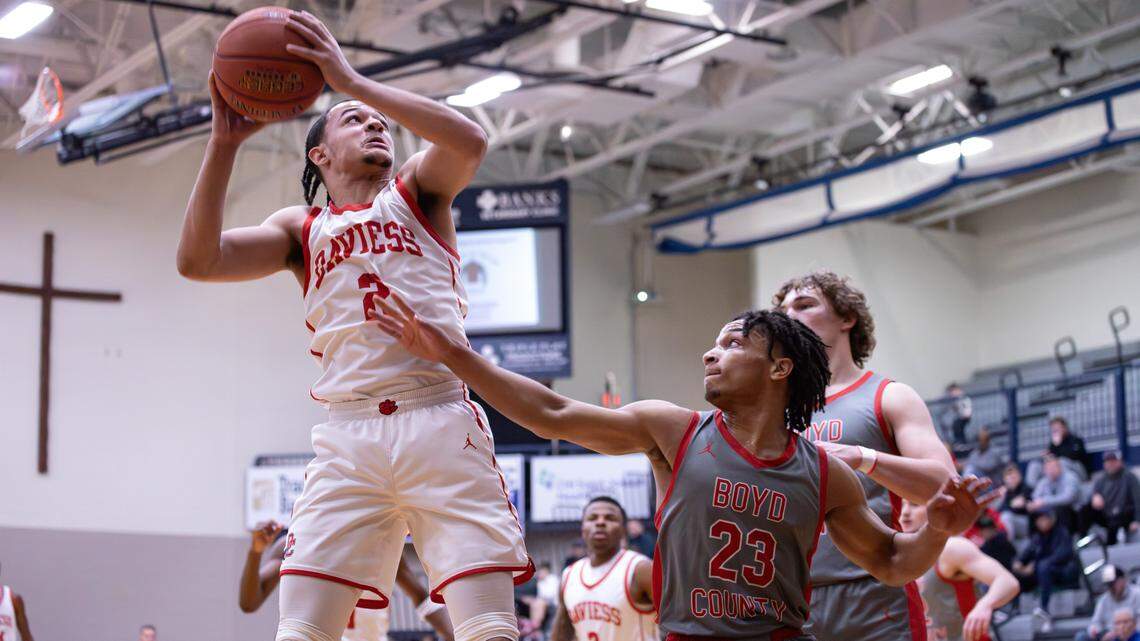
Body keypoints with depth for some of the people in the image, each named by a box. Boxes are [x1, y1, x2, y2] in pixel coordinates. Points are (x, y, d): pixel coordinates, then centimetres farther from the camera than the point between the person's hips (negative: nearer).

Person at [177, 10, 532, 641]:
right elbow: (198, 259, 6)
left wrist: (352, 80, -8)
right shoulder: (302, 229, 21)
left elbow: (470, 141, -7)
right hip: (347, 437, 2)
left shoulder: (416, 189, 16)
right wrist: (224, 141, 0)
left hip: (441, 425, -2)